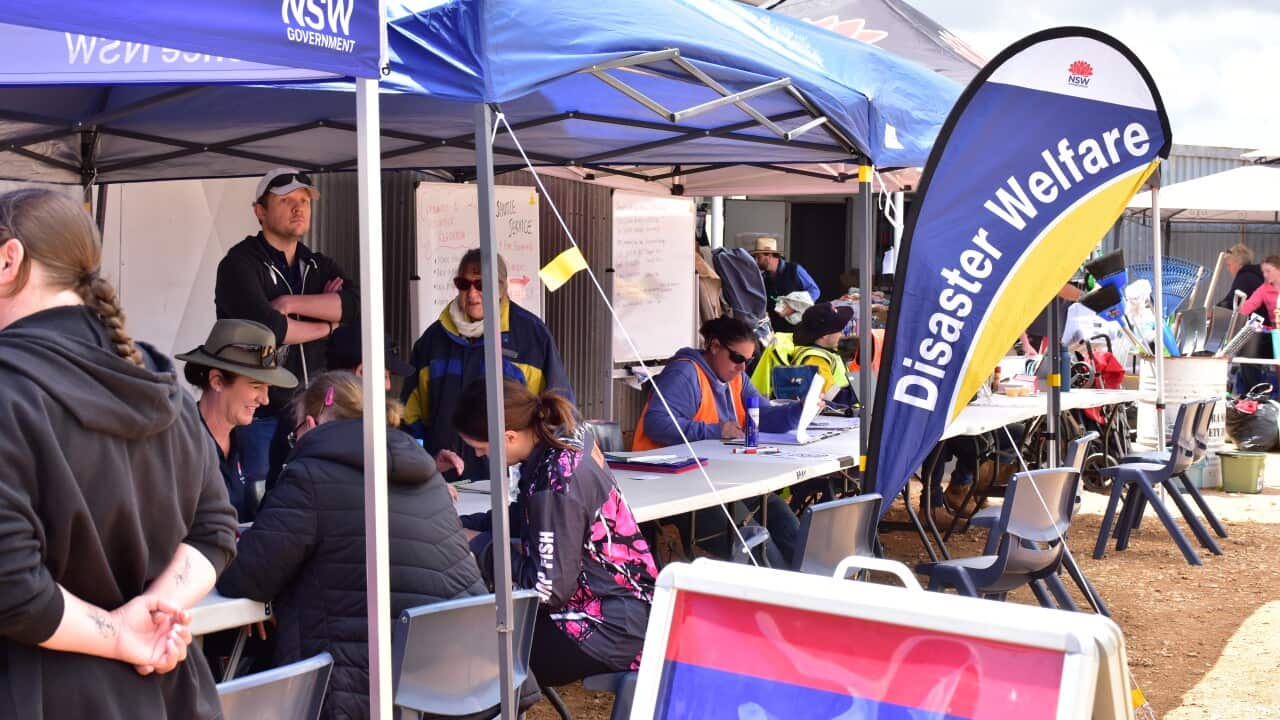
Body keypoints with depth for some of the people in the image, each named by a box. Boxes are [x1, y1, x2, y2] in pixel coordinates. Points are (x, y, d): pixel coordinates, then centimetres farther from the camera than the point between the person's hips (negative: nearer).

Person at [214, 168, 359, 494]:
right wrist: (326, 326, -6)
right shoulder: (240, 264, -6)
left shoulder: (319, 267, 13)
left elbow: (355, 302, -7)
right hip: (259, 415, -6)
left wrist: (291, 302, -16)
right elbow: (265, 327, -22)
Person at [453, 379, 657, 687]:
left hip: (611, 627, -9)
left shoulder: (555, 482, -25)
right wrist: (464, 525, 7)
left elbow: (549, 590, -21)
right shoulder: (566, 435, 1)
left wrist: (480, 544, -10)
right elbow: (528, 515, 16)